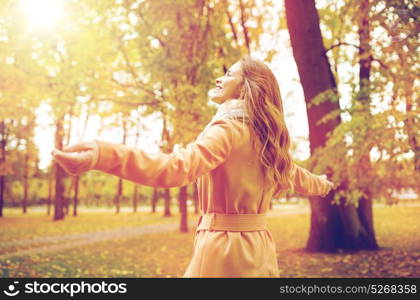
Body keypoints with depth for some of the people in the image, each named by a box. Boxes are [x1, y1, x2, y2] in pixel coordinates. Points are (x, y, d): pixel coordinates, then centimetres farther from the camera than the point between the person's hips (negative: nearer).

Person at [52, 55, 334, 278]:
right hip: (259, 248, 8)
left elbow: (180, 165, -35)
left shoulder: (229, 128, -16)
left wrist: (104, 154, -50)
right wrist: (323, 184, 55)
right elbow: (296, 176, 30)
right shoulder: (267, 139, 11)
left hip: (225, 248, -8)